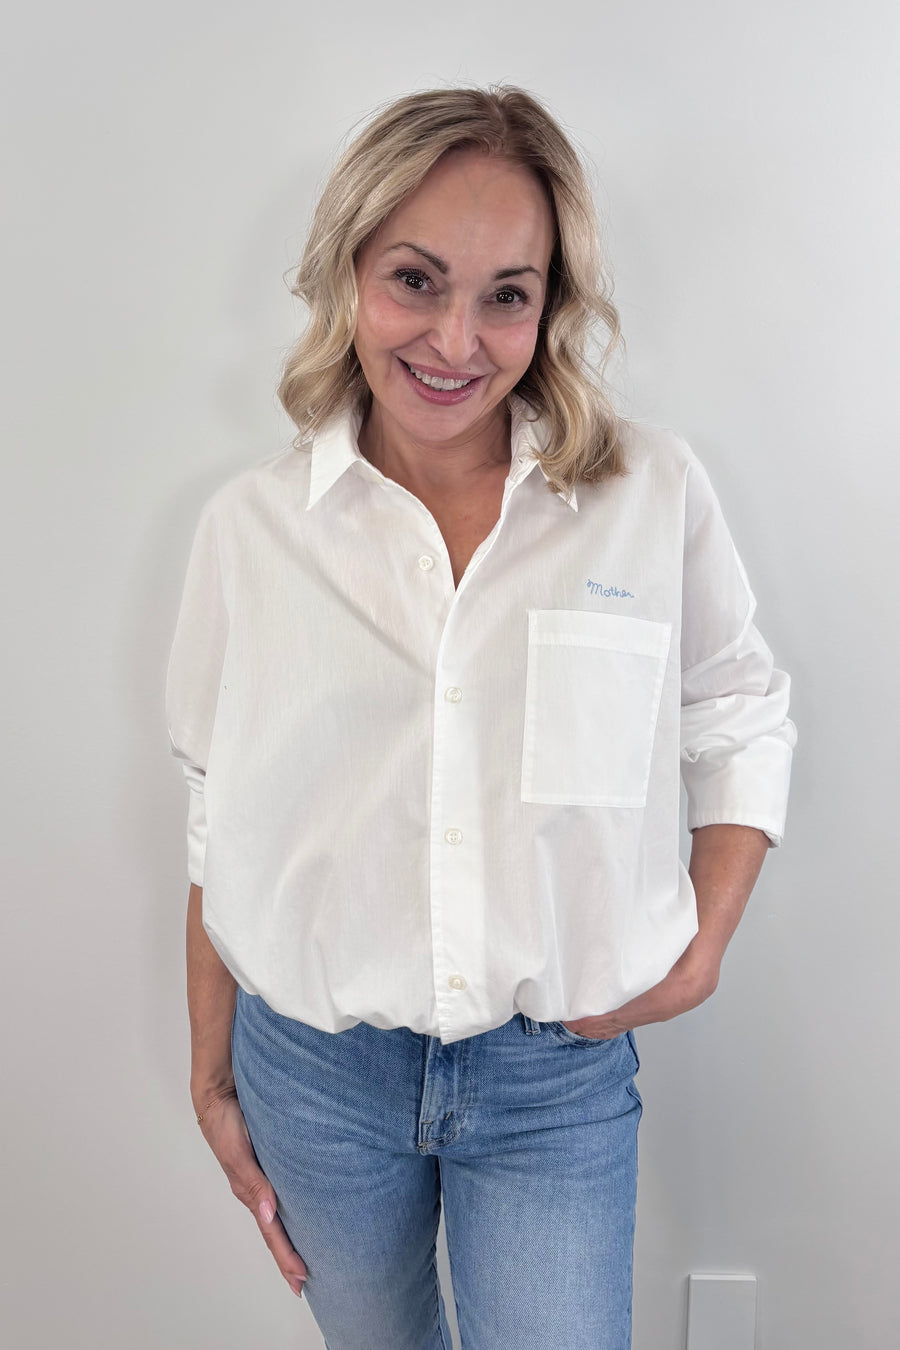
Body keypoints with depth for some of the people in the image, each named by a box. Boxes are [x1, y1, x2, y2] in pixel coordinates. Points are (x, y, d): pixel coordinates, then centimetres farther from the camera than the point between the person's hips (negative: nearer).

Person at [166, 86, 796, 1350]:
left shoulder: (654, 492, -9)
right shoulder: (251, 525, -7)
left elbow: (745, 723, 5)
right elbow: (221, 829, 1)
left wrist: (702, 949, -5)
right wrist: (211, 1079, 6)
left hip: (559, 1077, -1)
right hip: (311, 1070, 2)